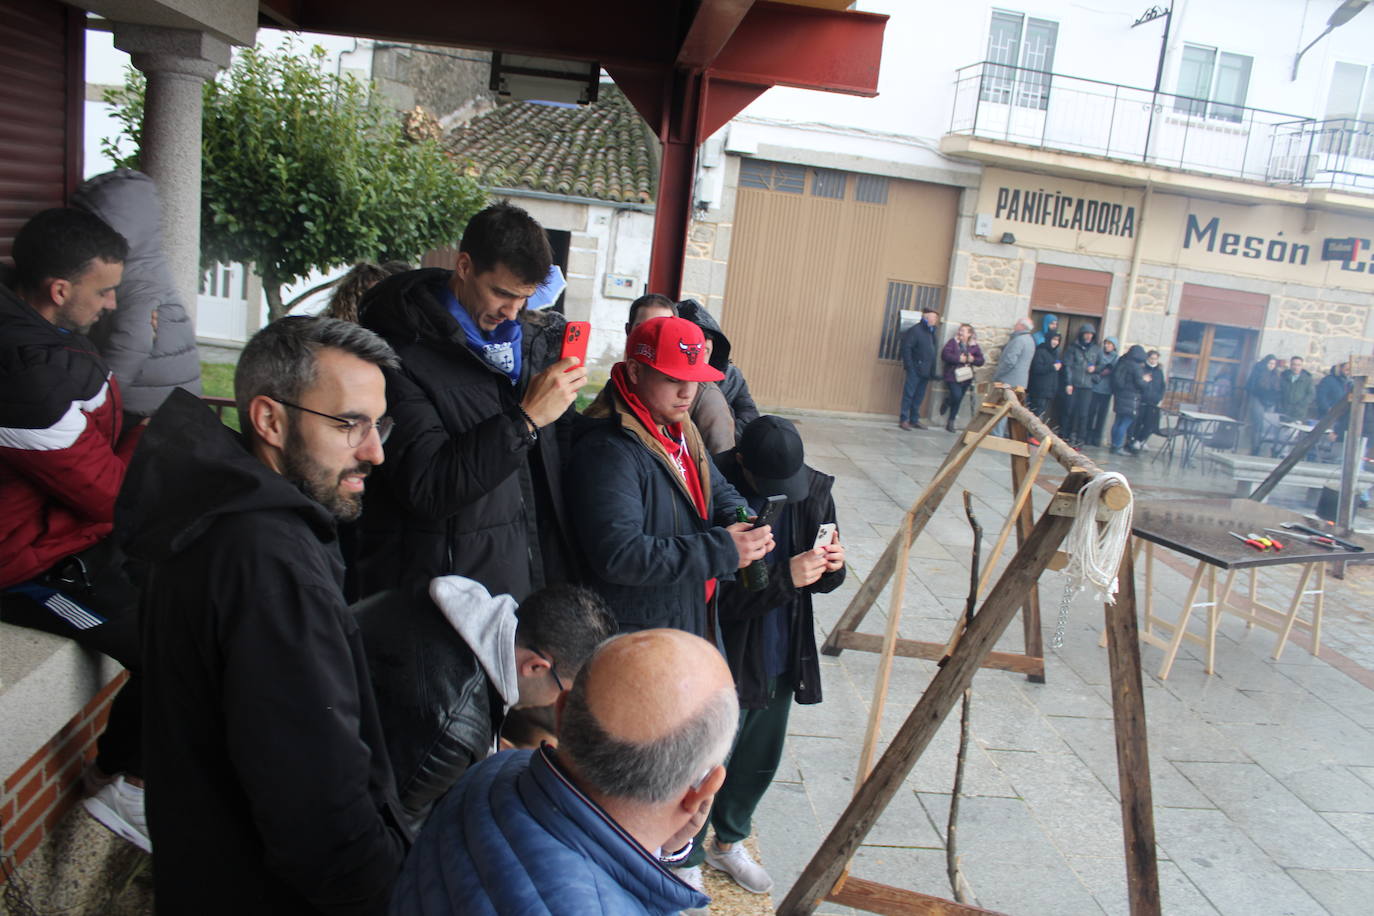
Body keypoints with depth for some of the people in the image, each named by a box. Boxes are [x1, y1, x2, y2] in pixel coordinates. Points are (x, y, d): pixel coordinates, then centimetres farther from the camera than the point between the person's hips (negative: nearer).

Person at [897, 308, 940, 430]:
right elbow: (905, 348, -12)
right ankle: (904, 420, 2)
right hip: (915, 369, -7)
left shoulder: (933, 331, 13)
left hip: (926, 371, 7)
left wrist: (934, 369, 7)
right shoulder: (915, 330, -9)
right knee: (909, 394, -3)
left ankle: (914, 420, 19)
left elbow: (935, 350, 15)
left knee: (919, 396, 12)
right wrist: (909, 366, -15)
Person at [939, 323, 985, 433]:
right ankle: (948, 401, 15)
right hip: (952, 375, -3)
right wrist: (959, 359, -18)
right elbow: (945, 355, -13)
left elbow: (980, 360, 6)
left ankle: (951, 423, 20)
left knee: (958, 400, 8)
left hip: (966, 377, 4)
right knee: (957, 396, -21)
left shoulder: (974, 346, 7)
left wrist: (973, 359, -14)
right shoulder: (953, 342, -2)